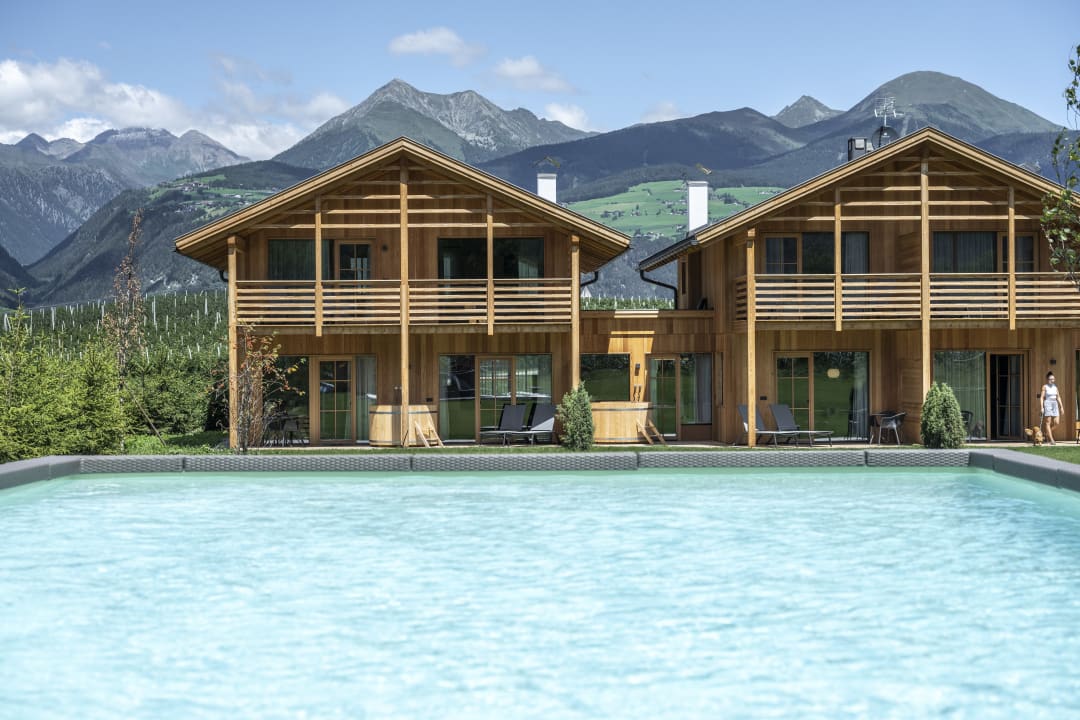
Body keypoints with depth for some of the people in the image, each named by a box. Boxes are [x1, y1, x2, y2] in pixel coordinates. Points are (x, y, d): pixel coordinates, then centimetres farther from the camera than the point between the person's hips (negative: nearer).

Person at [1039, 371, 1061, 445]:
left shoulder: (1055, 387, 12)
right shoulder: (1045, 387, -4)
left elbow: (1058, 397, 15)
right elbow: (1041, 397, -8)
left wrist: (1061, 407, 10)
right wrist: (1041, 408, -16)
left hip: (1054, 405, 6)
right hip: (1047, 404, -6)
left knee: (1056, 422, -2)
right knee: (1048, 422, -5)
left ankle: (1046, 433, 22)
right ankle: (1051, 440, -6)